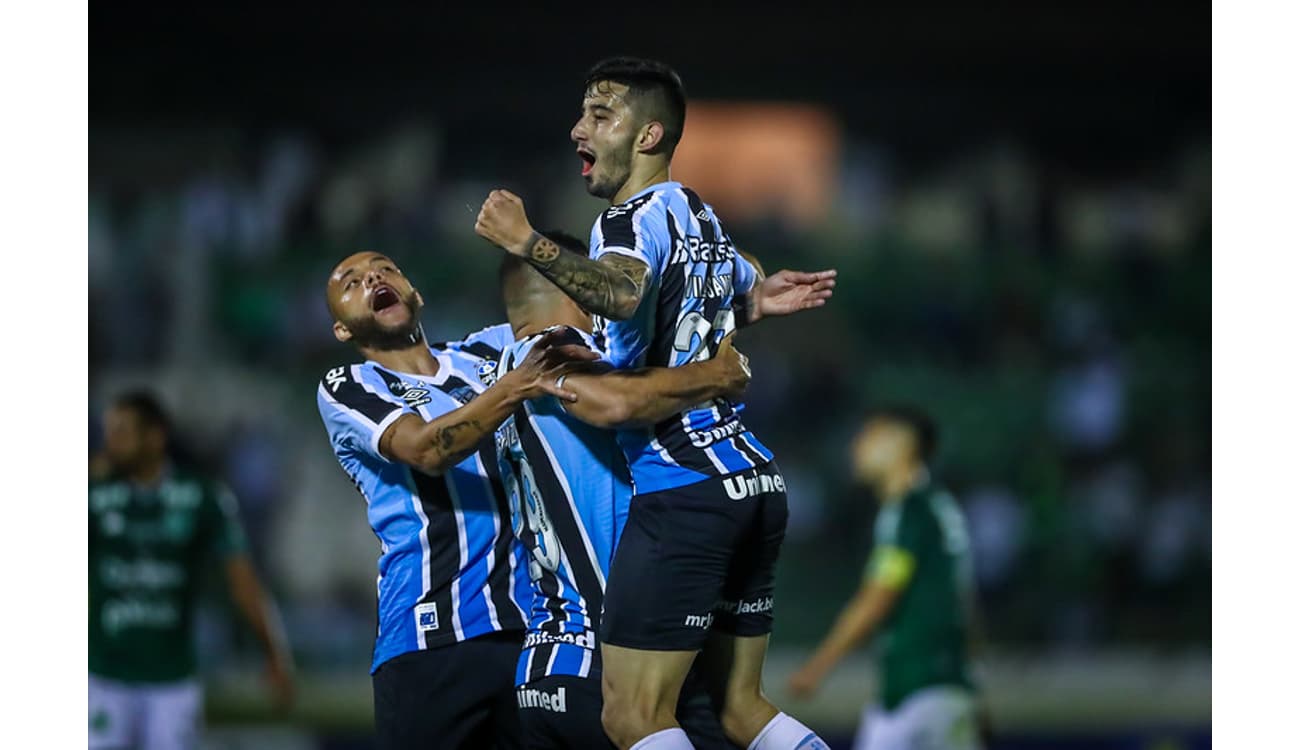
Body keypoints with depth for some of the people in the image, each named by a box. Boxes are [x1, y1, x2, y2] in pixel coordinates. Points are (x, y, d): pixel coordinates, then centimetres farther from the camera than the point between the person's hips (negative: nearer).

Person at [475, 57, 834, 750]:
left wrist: (527, 244, -36)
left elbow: (621, 292, -34)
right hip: (755, 481, 10)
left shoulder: (635, 217, -8)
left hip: (684, 488, -10)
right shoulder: (702, 216, 20)